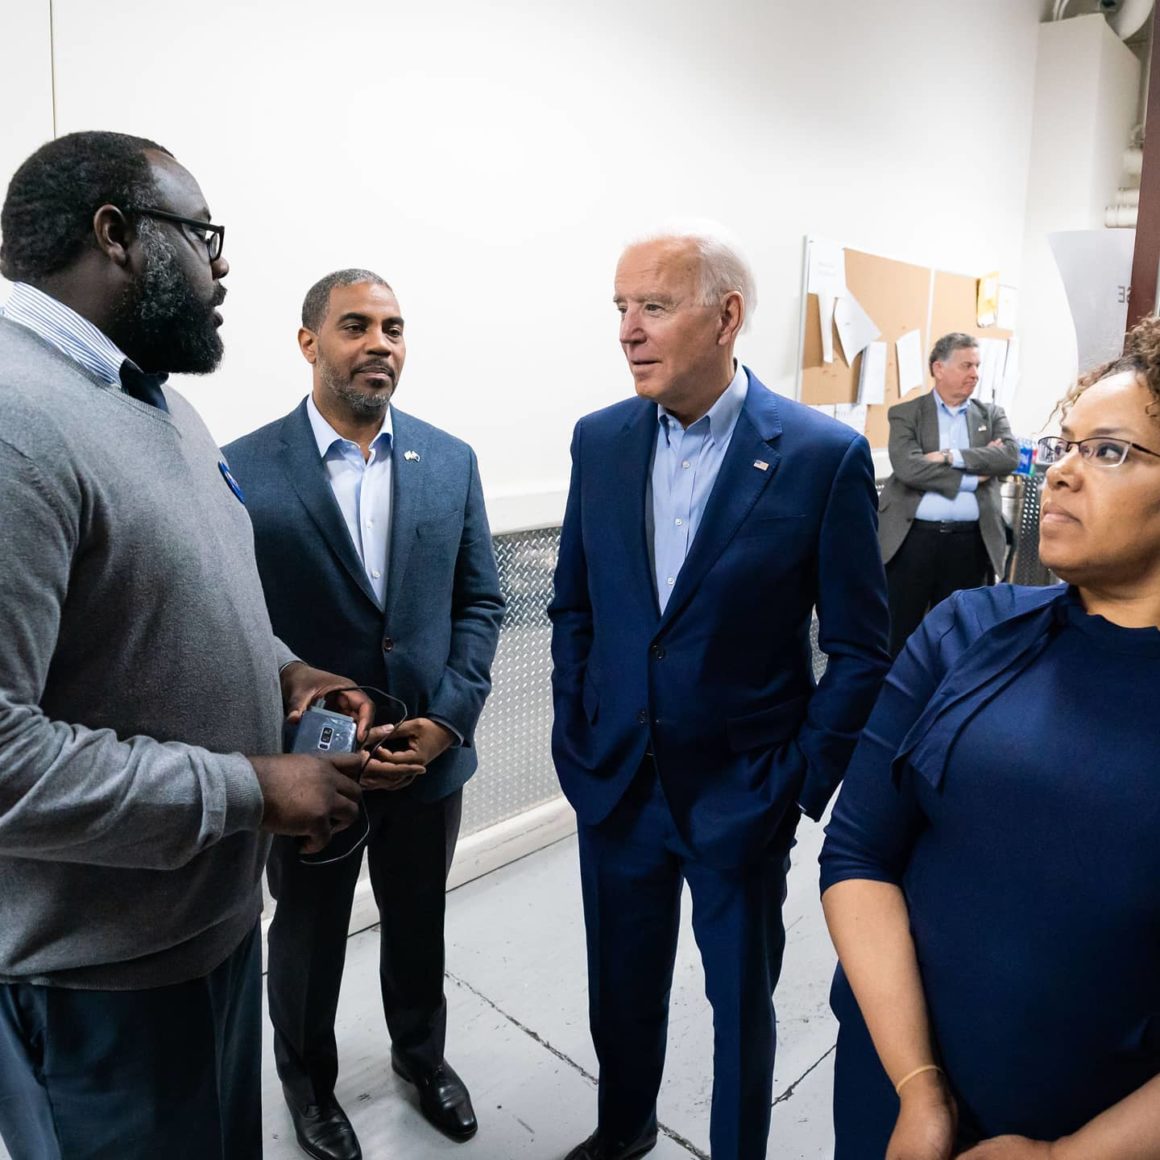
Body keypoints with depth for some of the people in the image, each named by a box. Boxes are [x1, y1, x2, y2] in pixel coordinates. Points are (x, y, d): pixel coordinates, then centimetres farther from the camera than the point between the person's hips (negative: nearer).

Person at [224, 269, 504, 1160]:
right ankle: (309, 1081, 48)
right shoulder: (243, 471, -13)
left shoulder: (451, 460, -1)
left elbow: (480, 602, 1)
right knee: (308, 938, 20)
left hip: (430, 755, 3)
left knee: (419, 926, 23)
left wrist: (448, 718, -10)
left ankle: (422, 1052, 51)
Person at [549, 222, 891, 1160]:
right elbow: (574, 606, 7)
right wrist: (574, 740, 3)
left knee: (741, 1004, 17)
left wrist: (802, 785, -9)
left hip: (744, 795, -3)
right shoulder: (599, 440, -1)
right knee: (621, 985, 23)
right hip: (614, 784, 4)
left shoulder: (826, 455, -13)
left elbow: (859, 650, -8)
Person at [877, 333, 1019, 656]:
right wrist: (973, 476, -10)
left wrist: (952, 457, -13)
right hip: (913, 538, -3)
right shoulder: (906, 413, 4)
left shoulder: (992, 414, 14)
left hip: (969, 541, 3)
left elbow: (1010, 456, -4)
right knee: (896, 636, 2)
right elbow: (908, 467, -12)